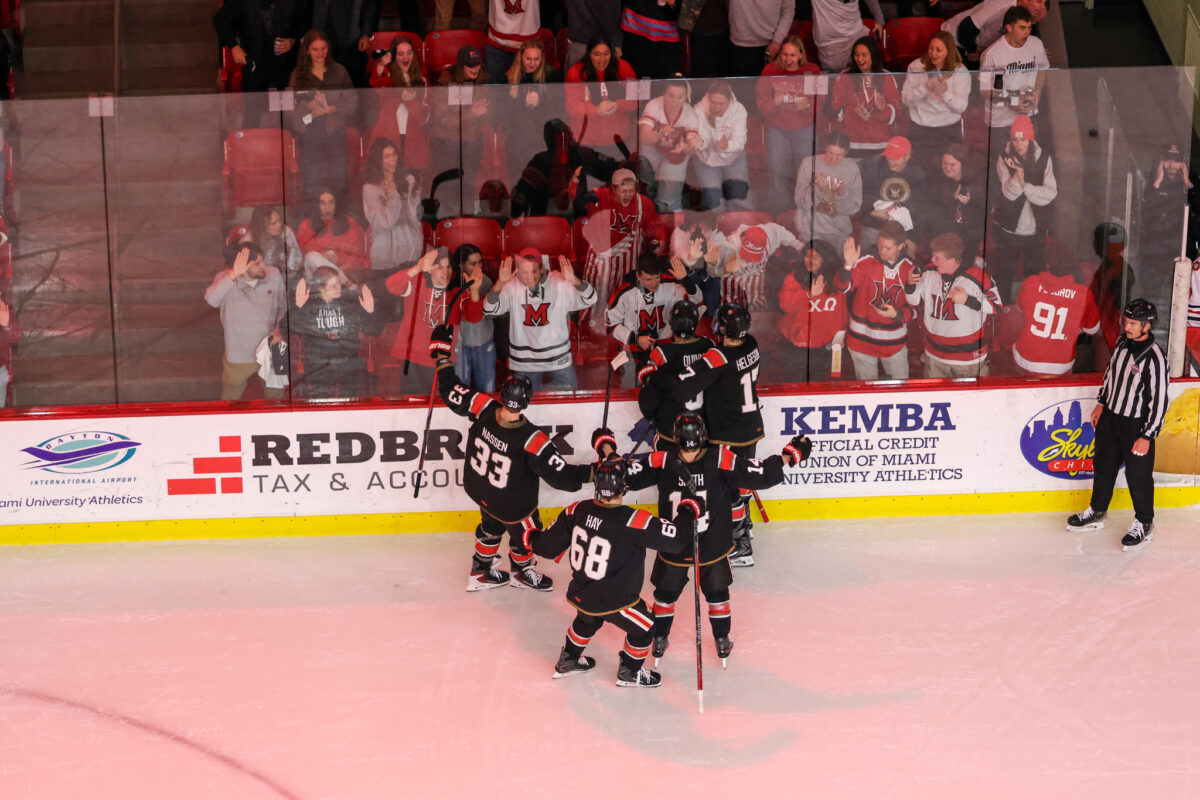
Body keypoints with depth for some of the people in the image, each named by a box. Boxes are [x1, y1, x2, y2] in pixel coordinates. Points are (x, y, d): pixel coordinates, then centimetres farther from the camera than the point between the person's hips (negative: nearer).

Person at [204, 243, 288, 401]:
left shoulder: (274, 275, -10)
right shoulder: (225, 279, -19)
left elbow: (284, 306, 7)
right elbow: (211, 299, -41)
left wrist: (280, 329, -10)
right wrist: (233, 275, -48)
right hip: (238, 357, -2)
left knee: (276, 398, 21)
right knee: (230, 400, 17)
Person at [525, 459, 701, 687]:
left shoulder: (578, 510, -14)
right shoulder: (634, 521, -30)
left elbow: (549, 546, -1)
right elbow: (676, 535, -27)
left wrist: (533, 538, 21)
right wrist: (689, 510, -8)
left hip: (580, 592, 6)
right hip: (614, 602, -5)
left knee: (587, 621, 37)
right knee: (644, 628, 22)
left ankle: (568, 660, 54)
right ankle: (630, 672, 40)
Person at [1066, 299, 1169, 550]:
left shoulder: (1154, 358, -25)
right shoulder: (1123, 343, -2)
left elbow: (1159, 402, -22)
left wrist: (1147, 437, -20)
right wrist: (1101, 403, 18)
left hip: (1136, 425, -7)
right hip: (1111, 416, 7)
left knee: (1138, 475, 4)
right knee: (1104, 465, 21)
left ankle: (1144, 524, 23)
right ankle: (1096, 513, 39)